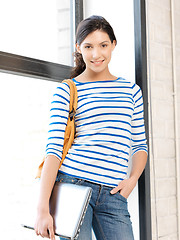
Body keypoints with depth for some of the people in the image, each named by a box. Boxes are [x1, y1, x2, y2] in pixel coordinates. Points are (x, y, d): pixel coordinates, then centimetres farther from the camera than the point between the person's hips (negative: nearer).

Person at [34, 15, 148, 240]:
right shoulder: (66, 91, 4)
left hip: (113, 194, 3)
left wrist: (132, 179, -1)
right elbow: (53, 149, -4)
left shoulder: (131, 90, 15)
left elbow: (140, 145, 19)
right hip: (73, 186, -3)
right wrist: (42, 208, -12)